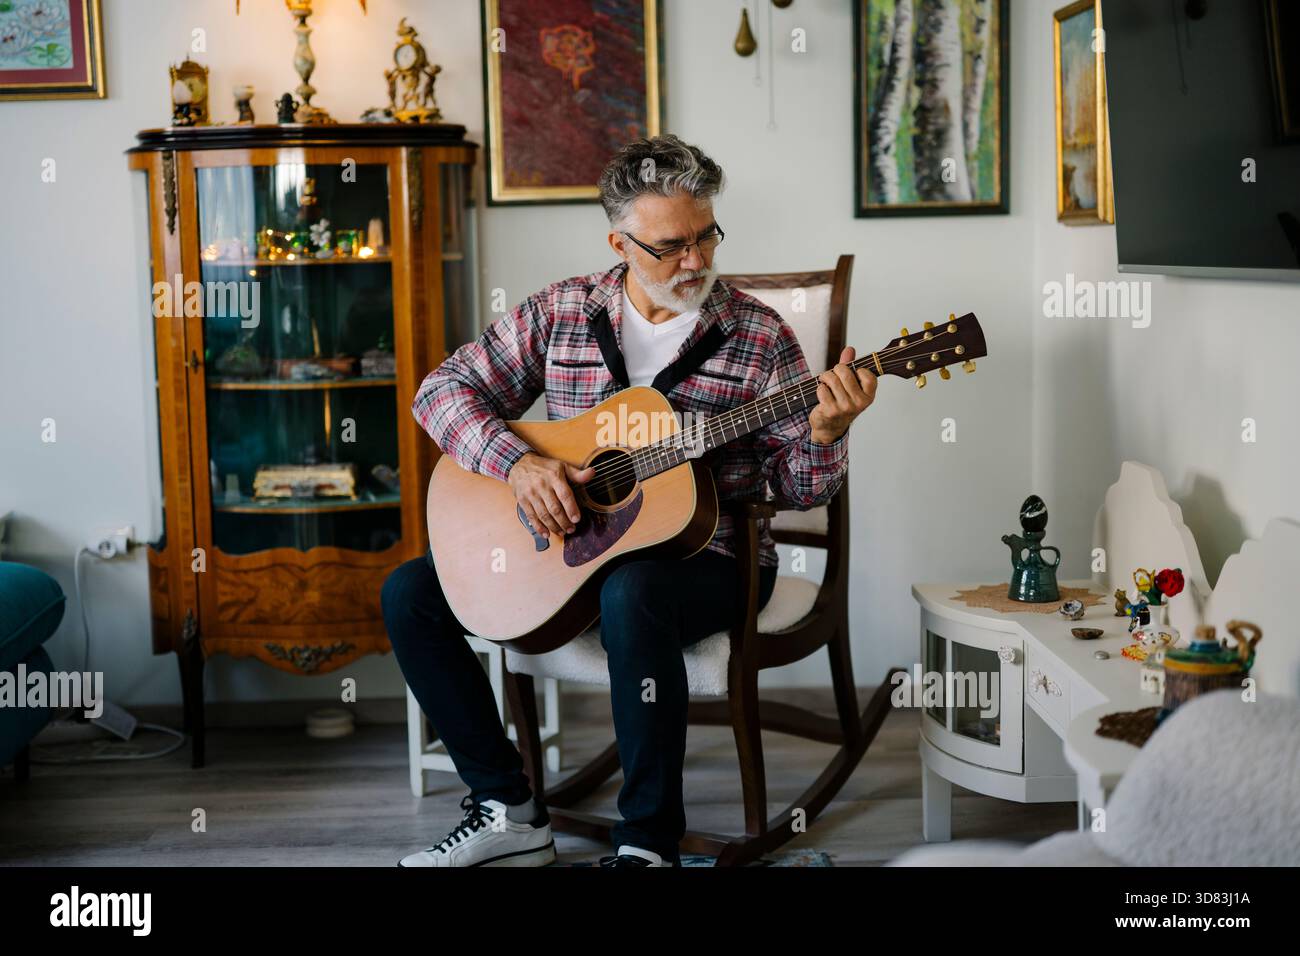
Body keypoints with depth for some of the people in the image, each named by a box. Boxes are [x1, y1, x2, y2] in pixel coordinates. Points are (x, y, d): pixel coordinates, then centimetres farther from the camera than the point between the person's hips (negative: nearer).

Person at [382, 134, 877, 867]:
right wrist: (516, 461, -16)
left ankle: (650, 842, -23)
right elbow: (446, 389, 1)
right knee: (411, 591, -7)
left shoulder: (760, 338, -5)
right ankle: (508, 808, 1)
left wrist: (826, 434, -27)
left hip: (706, 553, -4)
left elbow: (801, 488, -4)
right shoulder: (560, 313, 1)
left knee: (631, 596, -39)